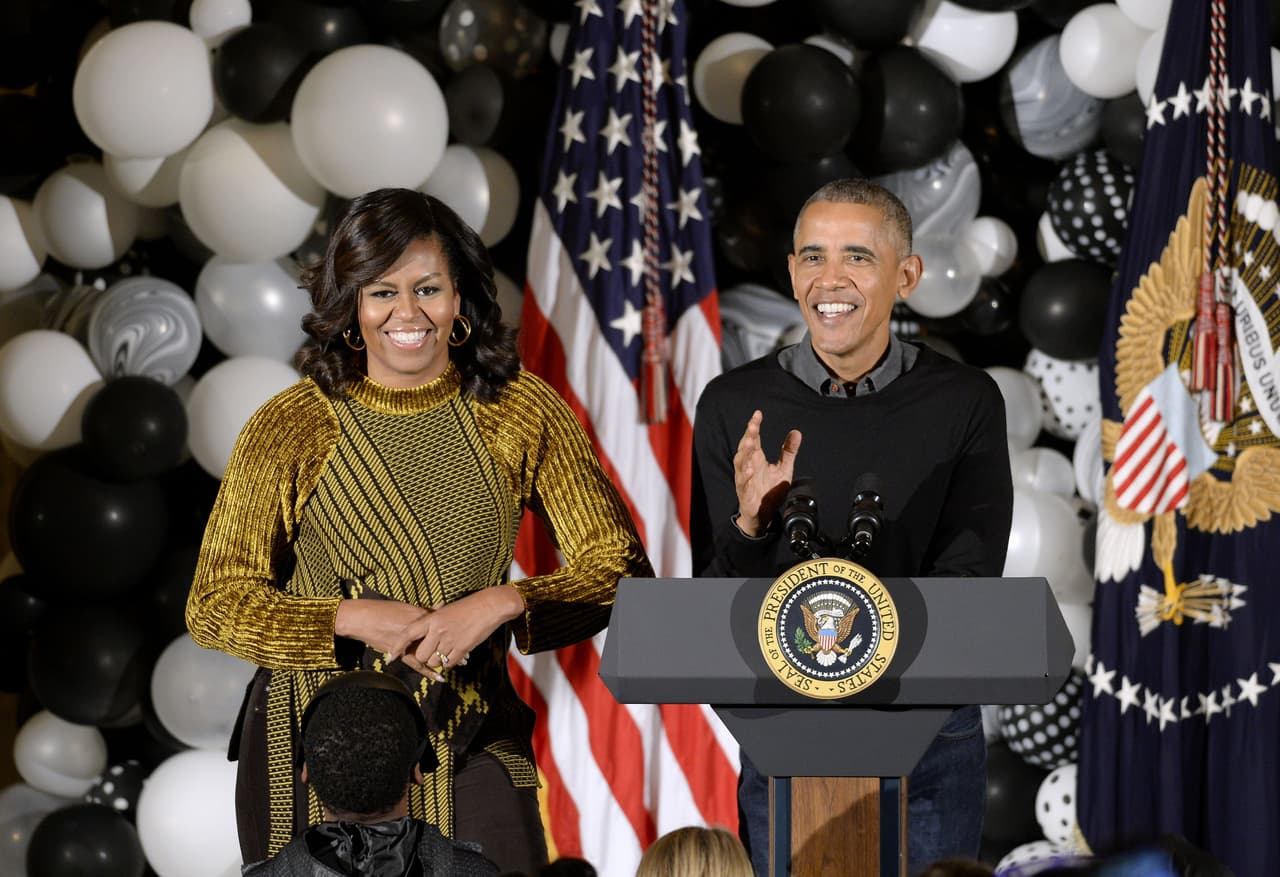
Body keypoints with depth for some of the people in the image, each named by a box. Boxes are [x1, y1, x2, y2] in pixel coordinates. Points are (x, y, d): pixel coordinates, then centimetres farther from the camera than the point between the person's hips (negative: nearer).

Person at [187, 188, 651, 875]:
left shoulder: (524, 413, 0)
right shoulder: (289, 428, -4)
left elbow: (621, 570, -1)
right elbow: (215, 606, -3)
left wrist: (503, 603, -17)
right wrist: (353, 620, -17)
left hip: (472, 757, 1)